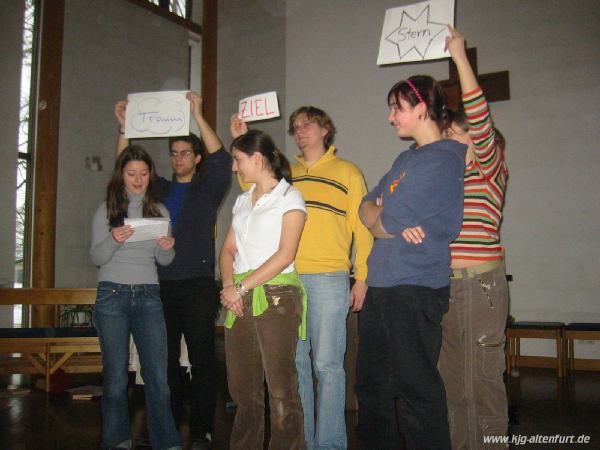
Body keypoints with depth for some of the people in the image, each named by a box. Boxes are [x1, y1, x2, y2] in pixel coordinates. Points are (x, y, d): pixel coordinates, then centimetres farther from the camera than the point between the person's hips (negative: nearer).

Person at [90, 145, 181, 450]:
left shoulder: (159, 211, 9)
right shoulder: (106, 210, 4)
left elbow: (164, 261, 12)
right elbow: (95, 257, 0)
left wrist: (167, 248, -11)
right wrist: (114, 240, -20)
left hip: (148, 296, 2)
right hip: (112, 294, -1)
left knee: (158, 375, -3)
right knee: (116, 375, 3)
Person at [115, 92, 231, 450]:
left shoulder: (208, 188, 7)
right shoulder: (160, 190, 18)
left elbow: (221, 159, -8)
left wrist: (198, 114, -13)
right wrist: (125, 128, 4)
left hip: (198, 284, -4)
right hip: (161, 285, 4)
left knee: (202, 360, -2)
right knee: (165, 359, 9)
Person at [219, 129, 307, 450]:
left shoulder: (289, 197, 0)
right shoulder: (243, 201, 20)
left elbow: (285, 254, -10)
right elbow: (229, 249, 16)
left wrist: (242, 287, -12)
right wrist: (228, 286, -3)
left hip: (276, 295, -6)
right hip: (240, 301, 6)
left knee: (281, 390, -6)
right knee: (243, 387, 9)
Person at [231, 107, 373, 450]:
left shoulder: (347, 172, 6)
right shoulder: (286, 173, 18)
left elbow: (362, 227, 1)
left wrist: (362, 278, -6)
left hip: (328, 279, -4)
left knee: (327, 364, -2)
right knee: (294, 362, 10)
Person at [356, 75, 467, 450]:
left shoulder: (442, 159, -14)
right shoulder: (407, 158, 17)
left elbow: (385, 225, -17)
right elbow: (367, 205, 14)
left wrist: (381, 218, 5)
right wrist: (388, 218, -7)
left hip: (414, 289, -9)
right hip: (383, 286, 9)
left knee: (416, 390, -1)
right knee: (371, 384, 17)